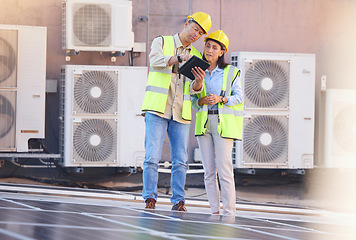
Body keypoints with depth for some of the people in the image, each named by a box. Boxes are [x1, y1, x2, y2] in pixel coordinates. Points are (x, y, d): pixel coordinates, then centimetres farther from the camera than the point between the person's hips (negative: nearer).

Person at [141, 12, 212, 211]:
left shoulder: (196, 56, 15)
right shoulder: (161, 42, 4)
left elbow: (194, 89, 4)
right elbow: (156, 61, -19)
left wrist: (199, 81, -19)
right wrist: (179, 58, -35)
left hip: (180, 113, 4)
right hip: (157, 109, -4)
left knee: (180, 160, -1)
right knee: (153, 156, -11)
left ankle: (178, 201, 3)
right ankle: (150, 198, -6)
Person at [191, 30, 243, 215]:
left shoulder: (230, 72, 3)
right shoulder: (199, 72, 13)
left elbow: (238, 97, 2)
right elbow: (193, 101, 13)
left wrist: (221, 99, -14)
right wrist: (202, 101, -9)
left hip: (223, 123, -4)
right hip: (203, 122, 4)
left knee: (224, 170, -11)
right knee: (209, 171, 2)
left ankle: (229, 212, -8)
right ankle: (215, 211, 5)